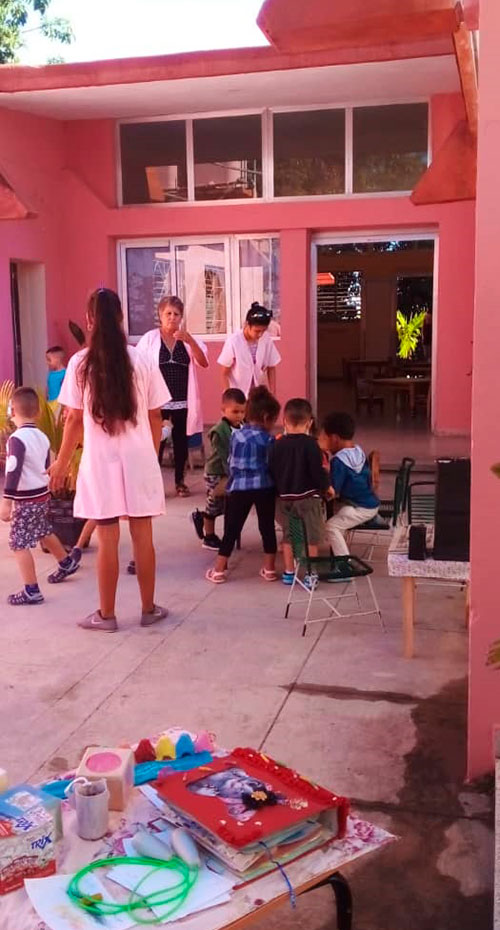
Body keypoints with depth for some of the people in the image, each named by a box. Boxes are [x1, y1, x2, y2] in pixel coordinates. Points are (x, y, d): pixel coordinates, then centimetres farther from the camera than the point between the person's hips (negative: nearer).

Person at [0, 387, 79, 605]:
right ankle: (66, 563, 47)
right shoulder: (42, 437, 7)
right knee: (44, 532, 29)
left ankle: (31, 591, -6)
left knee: (18, 544, -5)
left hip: (26, 499, -9)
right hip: (43, 494, 9)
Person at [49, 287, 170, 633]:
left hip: (100, 462, -1)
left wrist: (61, 463, 9)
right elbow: (155, 418, 1)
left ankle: (106, 615, 16)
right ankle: (149, 609, 20)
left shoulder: (80, 364, -6)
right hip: (139, 460, 1)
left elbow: (74, 420, -3)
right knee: (143, 536, 9)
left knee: (107, 540, 5)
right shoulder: (142, 361, -2)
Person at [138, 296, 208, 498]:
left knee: (181, 441, 11)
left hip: (183, 401, 2)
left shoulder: (188, 338, 4)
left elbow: (204, 363, -9)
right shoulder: (150, 338, -2)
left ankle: (180, 481, 24)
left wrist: (190, 341, -22)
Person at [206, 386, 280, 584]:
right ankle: (269, 569, 17)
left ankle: (218, 570, 11)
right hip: (264, 487, -2)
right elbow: (273, 466, -2)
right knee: (267, 527, 12)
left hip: (239, 488, 2)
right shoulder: (268, 439, -6)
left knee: (231, 529, 8)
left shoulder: (236, 435, 3)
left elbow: (231, 463, 11)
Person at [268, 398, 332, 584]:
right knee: (312, 536, 7)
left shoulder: (277, 445, -1)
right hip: (308, 497, -4)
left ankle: (289, 572, 22)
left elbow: (272, 471, 3)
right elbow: (318, 471, -13)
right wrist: (327, 486, 4)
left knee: (288, 535, 16)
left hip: (284, 497, 4)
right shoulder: (310, 444, -14)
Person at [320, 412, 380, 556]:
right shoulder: (359, 451, 5)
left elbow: (333, 492, -22)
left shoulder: (338, 461, -22)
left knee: (331, 526, -10)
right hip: (371, 502, 10)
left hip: (361, 508, -10)